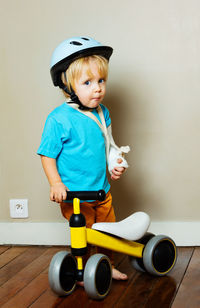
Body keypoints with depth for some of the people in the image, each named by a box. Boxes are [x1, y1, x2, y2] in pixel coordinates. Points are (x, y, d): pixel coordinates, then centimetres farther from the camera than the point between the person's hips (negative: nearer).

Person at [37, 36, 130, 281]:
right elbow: (47, 154, -12)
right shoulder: (59, 119, -18)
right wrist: (56, 184, -21)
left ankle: (107, 266, 39)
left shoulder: (102, 113, 1)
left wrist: (116, 163, 3)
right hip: (74, 195, -6)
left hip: (102, 190, 6)